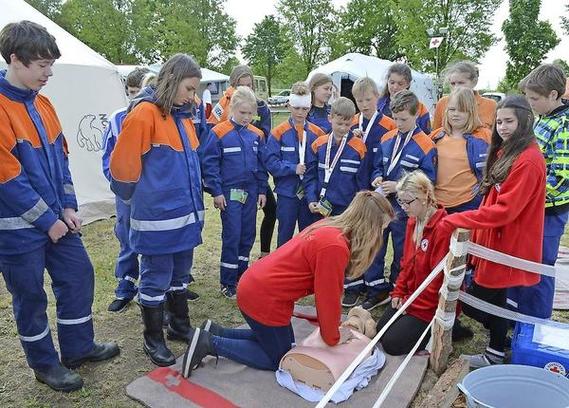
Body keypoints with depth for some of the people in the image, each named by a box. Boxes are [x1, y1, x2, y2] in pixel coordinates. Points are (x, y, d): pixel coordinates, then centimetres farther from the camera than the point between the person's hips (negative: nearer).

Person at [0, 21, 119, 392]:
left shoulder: (42, 103, 6)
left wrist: (67, 206, 3)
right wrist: (47, 220, -14)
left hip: (56, 218, 7)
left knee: (79, 275, 13)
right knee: (30, 295, 9)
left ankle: (78, 347, 32)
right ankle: (44, 363, 28)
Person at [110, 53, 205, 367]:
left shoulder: (183, 116, 11)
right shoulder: (145, 113, -13)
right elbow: (122, 165, -13)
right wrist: (140, 199, 1)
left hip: (186, 212, 8)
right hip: (158, 216, -7)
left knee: (180, 274, 19)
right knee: (156, 279, 6)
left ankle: (180, 326, 36)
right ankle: (153, 339, 23)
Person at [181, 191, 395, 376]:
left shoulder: (329, 227, 4)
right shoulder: (334, 246, -27)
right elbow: (328, 297, -18)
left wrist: (331, 324, 14)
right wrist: (333, 338, -2)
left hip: (255, 286, 9)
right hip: (264, 299, -9)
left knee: (273, 339, 25)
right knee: (278, 359, 12)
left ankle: (214, 332, 22)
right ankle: (210, 344, 6)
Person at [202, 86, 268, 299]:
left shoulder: (256, 135, 6)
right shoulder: (219, 133, -9)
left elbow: (262, 164, 12)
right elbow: (210, 164, -10)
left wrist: (262, 190, 9)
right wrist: (216, 192, -12)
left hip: (251, 193, 5)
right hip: (229, 193, -5)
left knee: (247, 236, 12)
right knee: (232, 237, -2)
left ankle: (242, 276, 28)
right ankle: (228, 283, 10)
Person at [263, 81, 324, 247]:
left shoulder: (317, 133, 2)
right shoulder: (279, 133, -5)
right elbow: (270, 161, -10)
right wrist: (293, 168, -18)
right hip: (287, 192, -2)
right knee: (285, 235, 10)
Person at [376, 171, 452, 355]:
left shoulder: (443, 228, -24)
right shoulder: (413, 221, 5)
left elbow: (439, 277, -22)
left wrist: (412, 304, -15)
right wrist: (399, 292, 3)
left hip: (431, 305, -9)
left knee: (392, 344, -10)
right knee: (380, 330, 7)